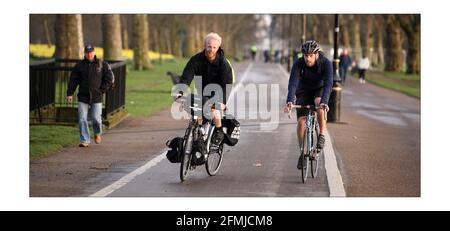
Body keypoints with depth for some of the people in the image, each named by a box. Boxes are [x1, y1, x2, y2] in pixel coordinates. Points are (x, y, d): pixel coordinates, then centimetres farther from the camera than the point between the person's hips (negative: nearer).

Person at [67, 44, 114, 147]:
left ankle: (97, 133, 26)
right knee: (82, 119, -4)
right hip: (83, 97, 2)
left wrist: (102, 90, -3)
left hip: (97, 97, -1)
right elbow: (73, 80, 6)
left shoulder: (102, 64, 1)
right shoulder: (79, 65, 5)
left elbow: (109, 78, 4)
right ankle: (85, 140, 3)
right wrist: (70, 93, -2)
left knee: (96, 118, -4)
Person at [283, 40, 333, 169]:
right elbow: (293, 84, -34)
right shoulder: (298, 64, -25)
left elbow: (328, 84, -37)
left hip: (320, 90, -1)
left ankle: (322, 134, -16)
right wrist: (290, 102, -50)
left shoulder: (326, 63, -26)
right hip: (304, 92, 1)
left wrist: (324, 102, -53)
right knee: (301, 121, -15)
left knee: (319, 104, -36)